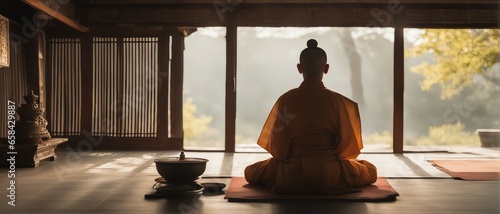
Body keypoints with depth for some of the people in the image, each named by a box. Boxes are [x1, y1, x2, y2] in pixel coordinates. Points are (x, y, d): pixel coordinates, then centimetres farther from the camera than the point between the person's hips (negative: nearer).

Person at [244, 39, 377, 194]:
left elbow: (277, 148, -3)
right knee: (371, 171, 26)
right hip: (331, 175, 1)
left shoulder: (286, 100, -6)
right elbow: (347, 146, -1)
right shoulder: (338, 101, -6)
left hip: (292, 176, 0)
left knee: (250, 172, 22)